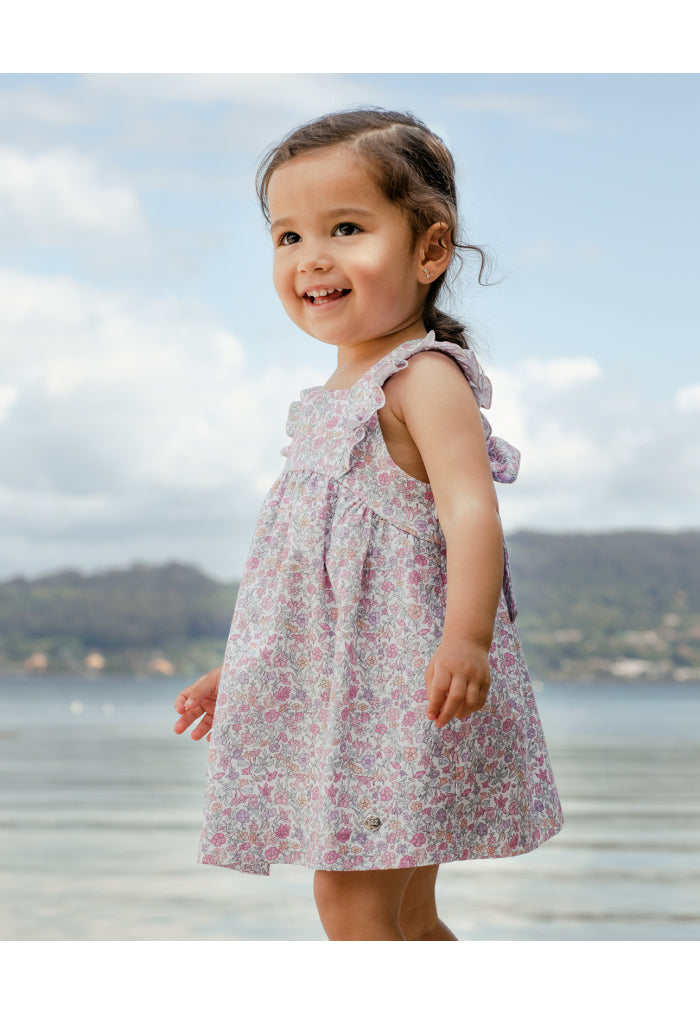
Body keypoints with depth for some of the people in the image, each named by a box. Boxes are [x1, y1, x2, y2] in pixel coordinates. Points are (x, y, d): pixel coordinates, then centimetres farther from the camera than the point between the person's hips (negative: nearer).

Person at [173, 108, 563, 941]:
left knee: (351, 897, -11)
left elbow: (471, 510, -24)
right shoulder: (334, 399, 16)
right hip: (335, 688, 9)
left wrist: (467, 638, -39)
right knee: (405, 917, 14)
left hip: (402, 681, -9)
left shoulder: (425, 377, -11)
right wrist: (238, 670, 27)